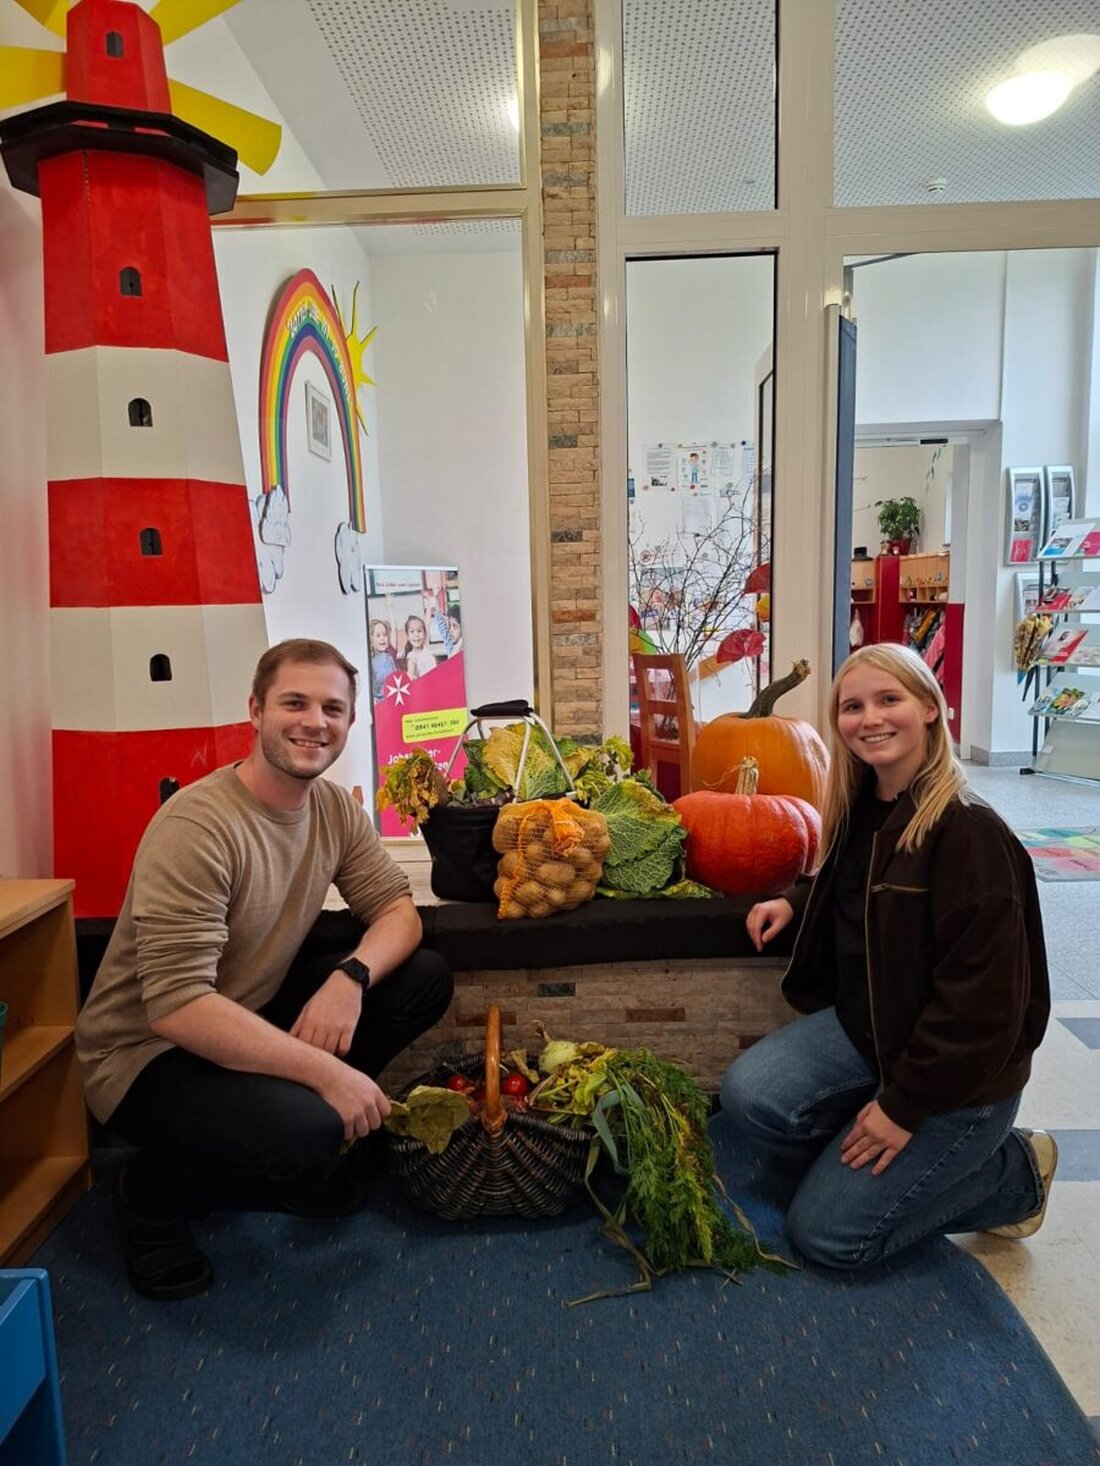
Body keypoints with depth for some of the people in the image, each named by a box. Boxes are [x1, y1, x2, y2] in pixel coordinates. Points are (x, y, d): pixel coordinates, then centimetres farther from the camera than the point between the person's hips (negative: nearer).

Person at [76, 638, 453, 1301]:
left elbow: (397, 909, -2)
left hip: (261, 1010, 7)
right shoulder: (198, 826, -27)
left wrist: (351, 977, -24)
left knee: (425, 977, -6)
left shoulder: (335, 806, -4)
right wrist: (325, 1071, -31)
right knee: (302, 1136, -33)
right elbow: (176, 1007, -31)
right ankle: (153, 1191, 0)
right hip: (148, 1052, -7)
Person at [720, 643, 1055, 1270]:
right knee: (748, 1093, -16)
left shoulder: (971, 834, -24)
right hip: (862, 1028, 7)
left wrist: (904, 1105, -19)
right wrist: (794, 901, 2)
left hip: (960, 1074, -6)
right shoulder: (863, 808, 1)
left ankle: (1016, 1175, 14)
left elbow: (982, 998, -24)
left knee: (827, 1232, -4)